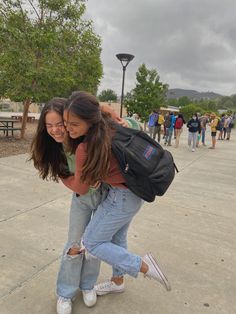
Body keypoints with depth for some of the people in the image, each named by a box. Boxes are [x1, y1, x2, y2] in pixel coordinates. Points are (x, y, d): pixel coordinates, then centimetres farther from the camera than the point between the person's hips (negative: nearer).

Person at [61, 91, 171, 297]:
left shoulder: (85, 150, -28)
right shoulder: (108, 126, -8)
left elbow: (81, 188, -12)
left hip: (123, 198, -8)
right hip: (134, 191, 9)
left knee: (92, 243, 10)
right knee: (117, 238, 26)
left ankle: (143, 266, 11)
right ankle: (117, 281, 48)